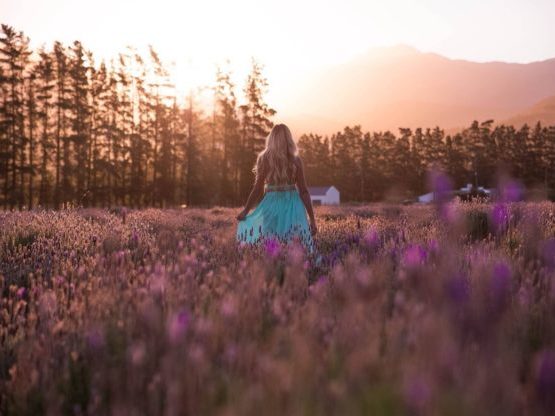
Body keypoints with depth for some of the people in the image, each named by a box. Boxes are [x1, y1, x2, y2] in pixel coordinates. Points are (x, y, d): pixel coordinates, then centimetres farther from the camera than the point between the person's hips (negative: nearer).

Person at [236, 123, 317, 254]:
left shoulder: (264, 159, -4)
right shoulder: (296, 161, -3)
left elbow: (258, 189, -2)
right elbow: (303, 191, -3)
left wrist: (245, 210, 10)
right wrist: (312, 219, 2)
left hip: (272, 206, 0)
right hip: (293, 207, 0)